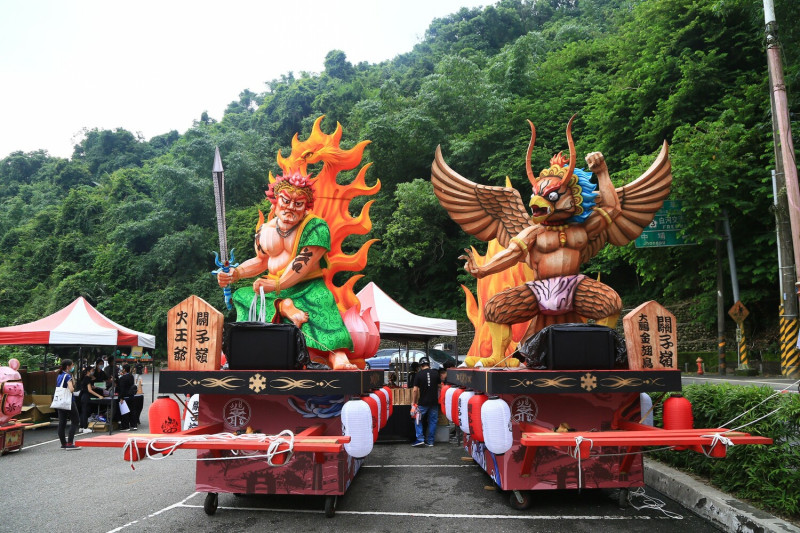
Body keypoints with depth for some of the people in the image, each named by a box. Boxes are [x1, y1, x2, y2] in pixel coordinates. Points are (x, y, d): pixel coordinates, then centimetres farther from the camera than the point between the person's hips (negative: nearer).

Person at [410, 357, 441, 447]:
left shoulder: (419, 374, -6)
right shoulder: (435, 373, 1)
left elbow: (415, 390, -8)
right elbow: (439, 387, 10)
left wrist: (413, 403, -1)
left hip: (423, 402, -2)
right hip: (434, 402, 2)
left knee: (418, 420, 12)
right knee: (433, 421, 11)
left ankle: (420, 439, 2)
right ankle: (430, 441, 13)